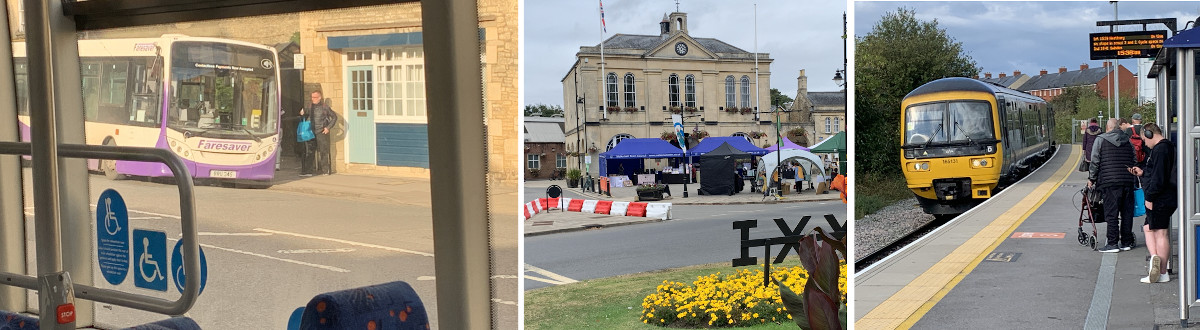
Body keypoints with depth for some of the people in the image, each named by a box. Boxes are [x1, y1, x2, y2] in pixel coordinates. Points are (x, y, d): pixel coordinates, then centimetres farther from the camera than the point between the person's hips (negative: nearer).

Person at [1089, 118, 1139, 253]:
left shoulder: (1100, 139, 1)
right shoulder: (1128, 140, 13)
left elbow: (1095, 162, -2)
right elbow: (1135, 161, 15)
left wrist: (1091, 178, 8)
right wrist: (1135, 179, 23)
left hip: (1110, 181, -4)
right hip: (1128, 181, 4)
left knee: (1111, 213, -3)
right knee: (1127, 212, 10)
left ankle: (1113, 243, -4)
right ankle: (1126, 242, 15)